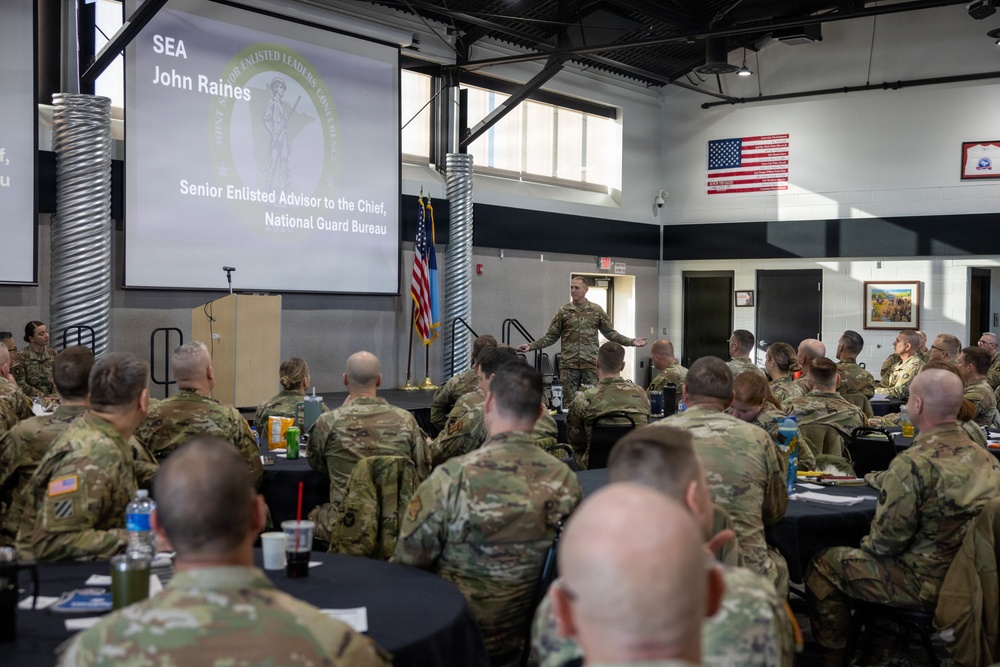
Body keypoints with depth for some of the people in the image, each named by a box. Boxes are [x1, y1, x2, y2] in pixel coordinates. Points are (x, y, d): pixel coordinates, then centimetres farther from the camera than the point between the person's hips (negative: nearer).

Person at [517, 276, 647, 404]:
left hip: (592, 364, 0)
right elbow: (551, 336, 5)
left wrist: (631, 341, -1)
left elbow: (610, 333, 10)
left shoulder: (597, 311, 5)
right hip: (569, 365, 0)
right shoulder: (562, 312, 4)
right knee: (570, 402, 2)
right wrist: (531, 346, -7)